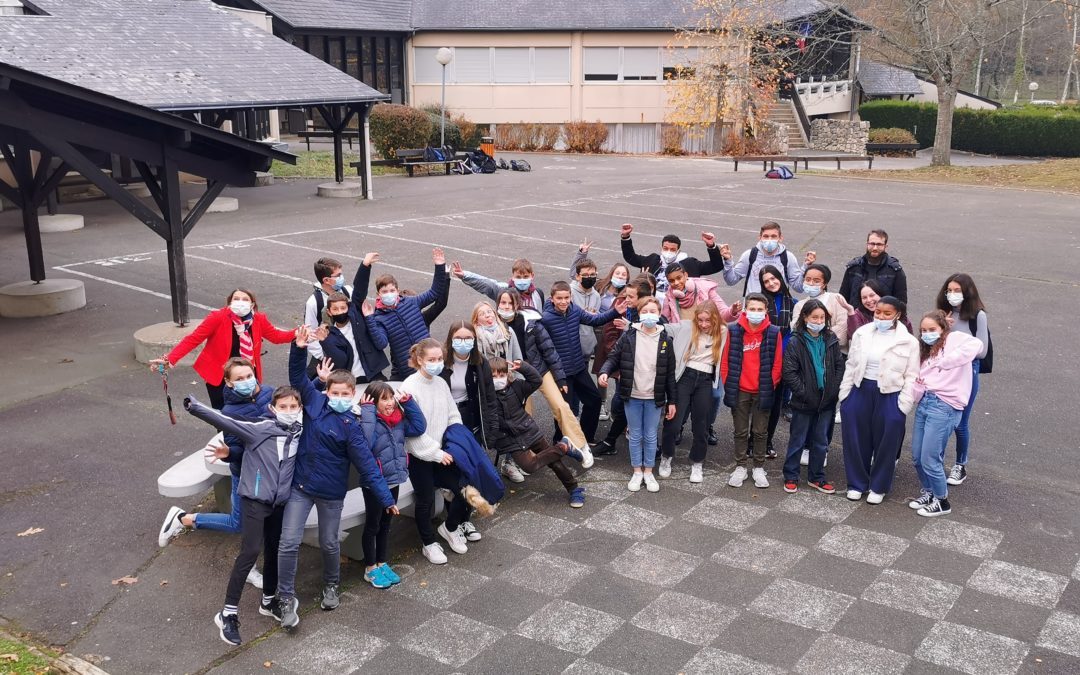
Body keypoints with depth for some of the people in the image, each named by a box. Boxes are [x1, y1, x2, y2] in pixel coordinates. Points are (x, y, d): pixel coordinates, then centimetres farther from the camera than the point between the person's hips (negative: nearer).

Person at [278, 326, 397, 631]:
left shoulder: (350, 427, -14)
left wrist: (386, 499, -19)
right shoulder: (314, 401, -5)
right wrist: (299, 349, -20)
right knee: (289, 543, -3)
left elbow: (367, 464, -16)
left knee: (330, 543, 15)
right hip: (300, 485, 2)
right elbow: (298, 377, -2)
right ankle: (287, 598, 12)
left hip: (331, 491, -2)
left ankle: (331, 586, 42)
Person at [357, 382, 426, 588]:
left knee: (385, 524, 20)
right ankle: (370, 569, 24)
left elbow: (419, 427, 5)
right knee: (372, 525, 10)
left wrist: (408, 402, -2)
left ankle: (382, 563, 34)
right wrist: (367, 411, -32)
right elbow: (365, 443, -38)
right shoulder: (369, 422, -20)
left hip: (394, 480, 7)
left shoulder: (398, 420, 1)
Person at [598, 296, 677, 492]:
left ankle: (649, 472, 25)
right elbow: (614, 357, 0)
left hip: (654, 398, 0)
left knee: (650, 436, 11)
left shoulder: (665, 340, -3)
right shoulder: (628, 337, -5)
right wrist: (605, 371, -22)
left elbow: (670, 373, 1)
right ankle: (637, 472, 25)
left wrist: (672, 401, 2)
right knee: (635, 436, 11)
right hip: (632, 396, 0)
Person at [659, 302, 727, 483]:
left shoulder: (722, 332, 4)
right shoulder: (686, 327, -1)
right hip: (685, 377, -2)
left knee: (701, 425, 9)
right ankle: (666, 457, 22)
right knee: (673, 423, -3)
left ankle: (696, 464, 27)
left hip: (705, 381, 2)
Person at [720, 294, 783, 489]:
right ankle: (740, 467, 23)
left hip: (763, 392, 0)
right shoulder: (734, 331, -6)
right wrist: (728, 385, -1)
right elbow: (725, 360, 0)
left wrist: (771, 386, -3)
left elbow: (777, 364, -1)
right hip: (739, 391, 0)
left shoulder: (774, 333, -6)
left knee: (760, 432, 11)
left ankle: (759, 468, 23)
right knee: (740, 432, 12)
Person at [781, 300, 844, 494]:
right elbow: (788, 372, -13)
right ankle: (790, 476, 21)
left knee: (821, 442, 14)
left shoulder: (831, 340, 1)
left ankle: (816, 477, 27)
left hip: (826, 401, 4)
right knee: (797, 441, 9)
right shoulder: (796, 342, -11)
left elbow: (839, 366, 6)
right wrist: (804, 392, -16)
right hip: (804, 402, -4)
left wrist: (834, 389, -3)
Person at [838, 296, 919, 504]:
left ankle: (878, 487, 24)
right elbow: (850, 366, 8)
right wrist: (844, 394, 4)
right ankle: (856, 483, 25)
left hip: (890, 396, -2)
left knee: (886, 442, 6)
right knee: (856, 439, 8)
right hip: (860, 391, 3)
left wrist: (903, 404, -9)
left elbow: (911, 376, -3)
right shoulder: (861, 334, 4)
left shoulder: (909, 342, -4)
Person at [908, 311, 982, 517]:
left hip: (944, 406, -8)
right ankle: (929, 492, 33)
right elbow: (920, 378, 16)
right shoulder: (926, 351, 21)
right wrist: (917, 386, -7)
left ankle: (942, 502, 16)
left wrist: (945, 362, -22)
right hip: (924, 403, 8)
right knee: (917, 457, 12)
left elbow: (976, 344, -24)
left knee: (929, 460, -3)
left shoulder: (954, 339, -2)